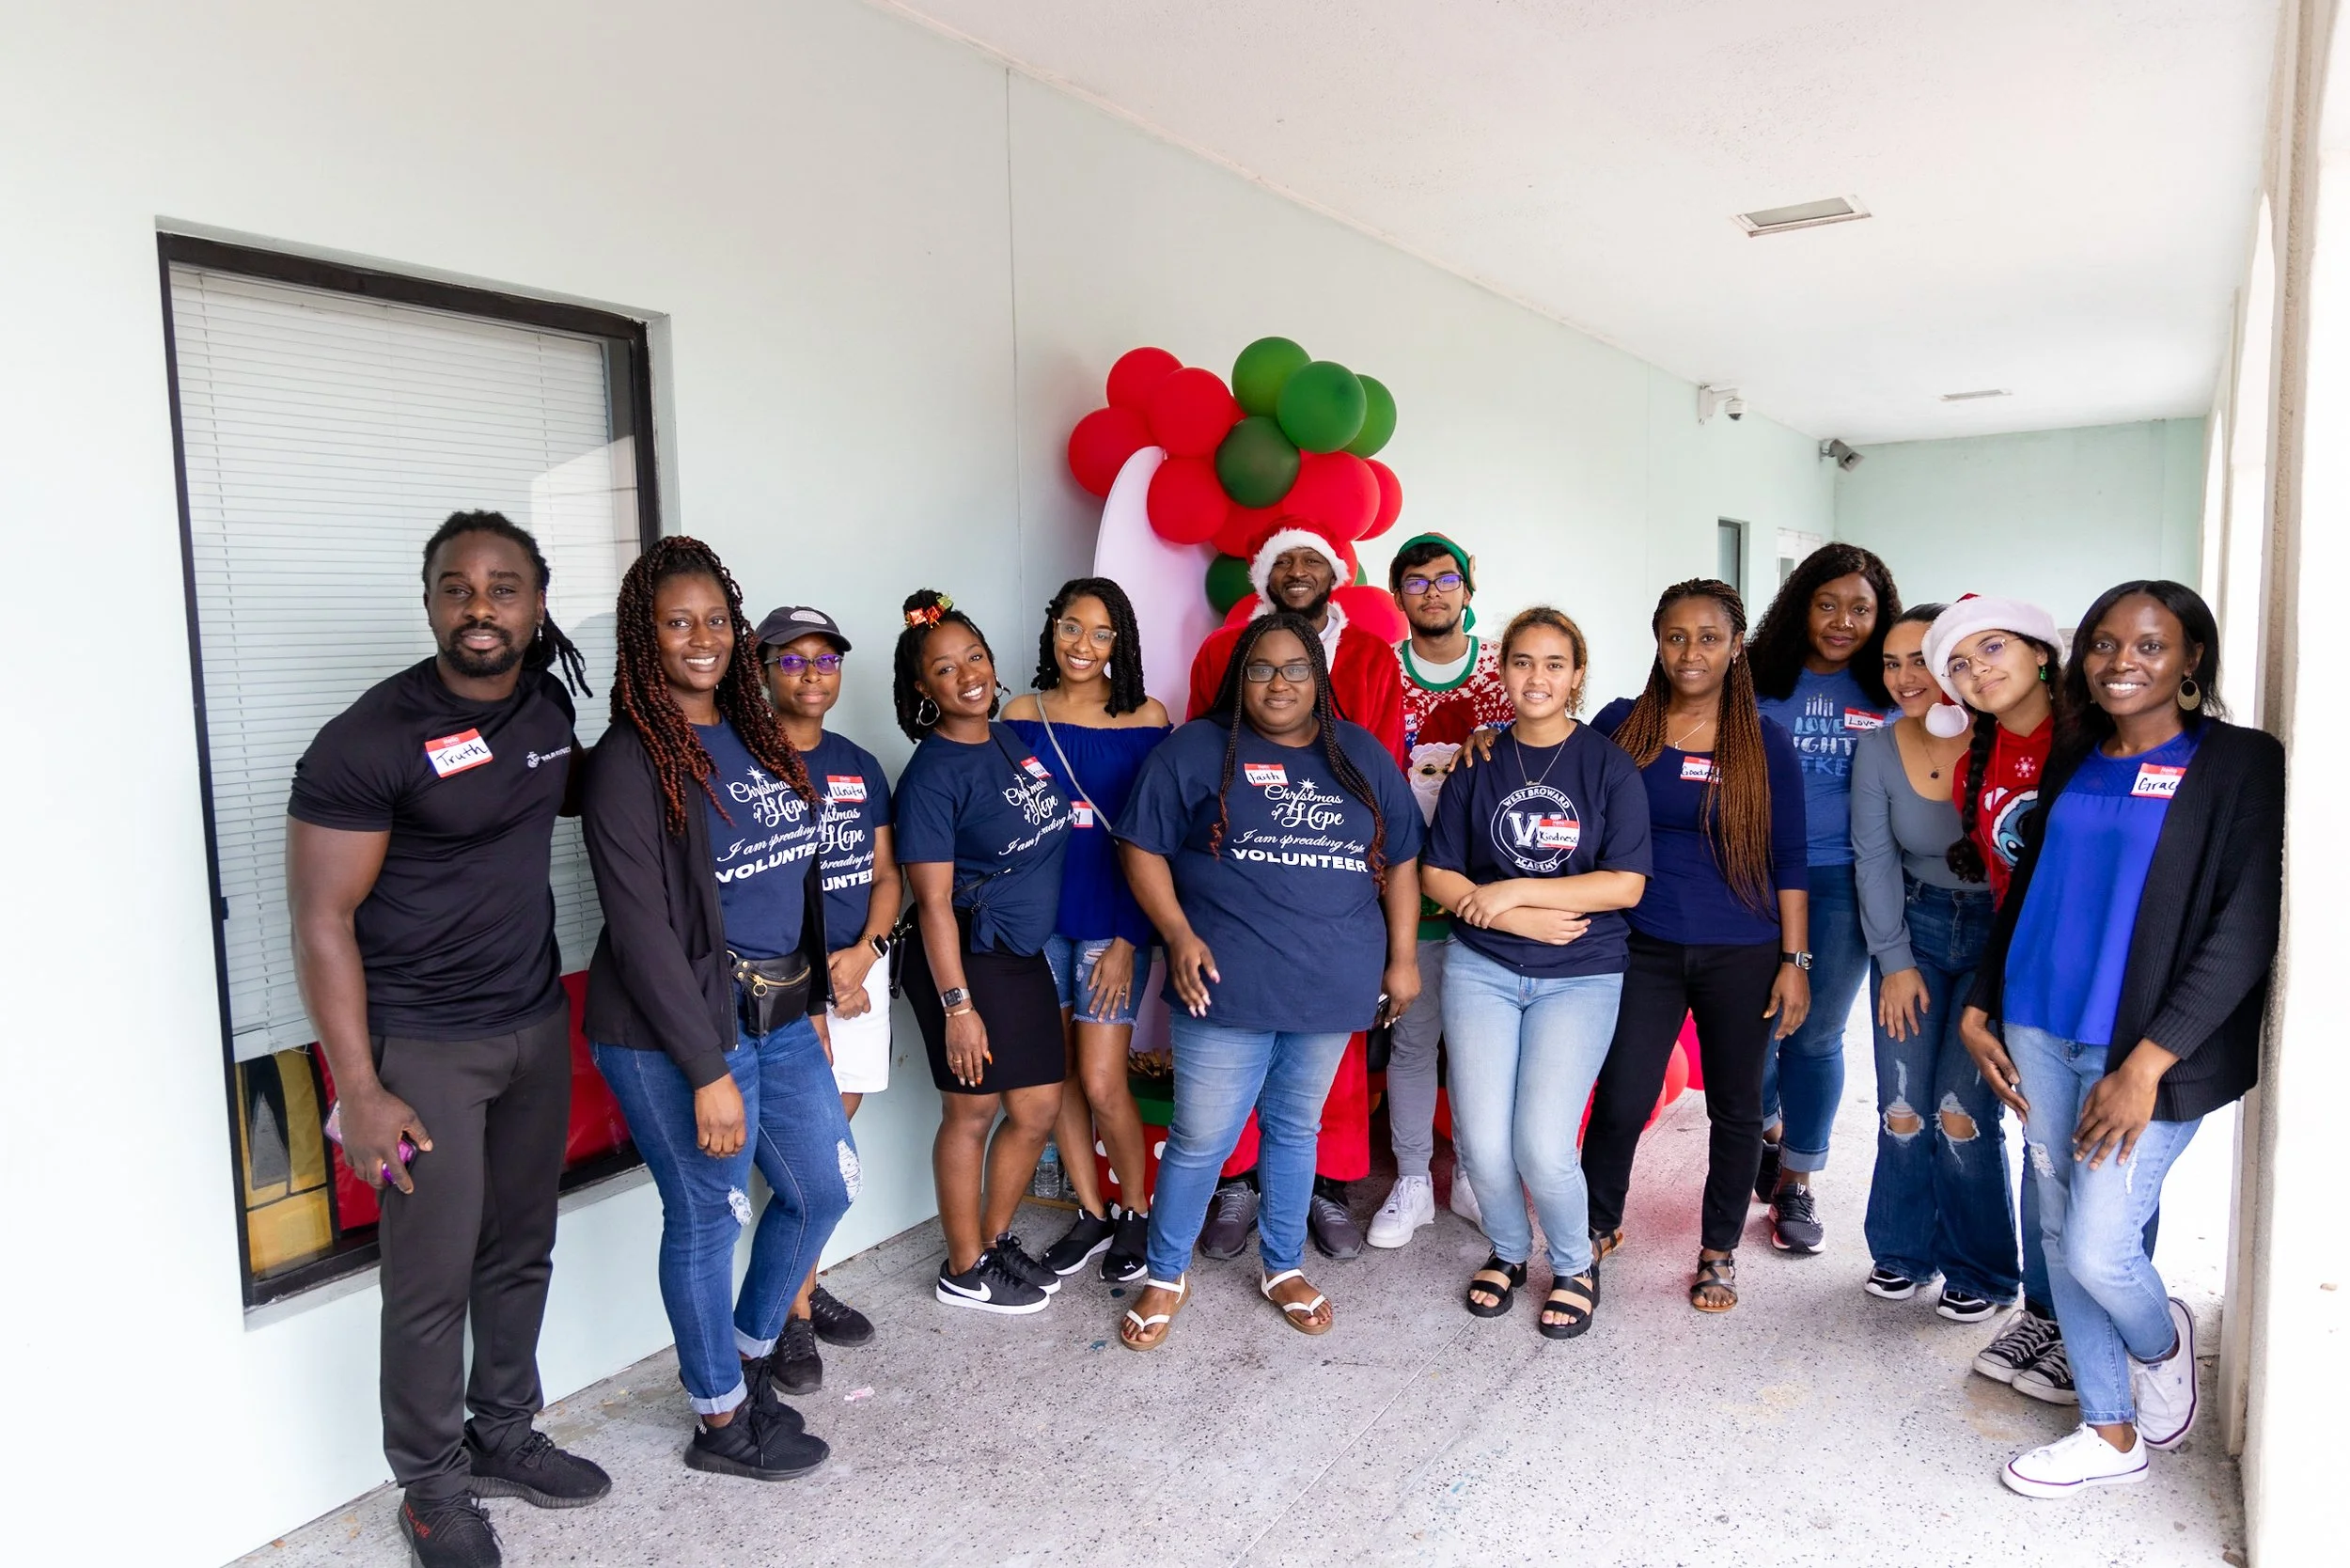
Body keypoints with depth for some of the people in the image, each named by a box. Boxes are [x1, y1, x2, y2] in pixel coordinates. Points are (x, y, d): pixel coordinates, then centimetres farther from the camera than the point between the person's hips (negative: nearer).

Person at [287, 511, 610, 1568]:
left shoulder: (550, 705, 3)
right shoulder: (370, 740, -16)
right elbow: (322, 922, -14)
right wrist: (360, 1091, -16)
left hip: (537, 1024, 6)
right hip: (422, 1045, -6)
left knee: (521, 1251, 16)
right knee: (433, 1282, 3)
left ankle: (504, 1438, 36)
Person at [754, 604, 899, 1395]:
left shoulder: (860, 767, 11)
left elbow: (885, 873, 12)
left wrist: (864, 951, -6)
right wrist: (815, 978, -11)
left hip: (861, 968, 6)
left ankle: (803, 1287, 29)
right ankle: (795, 1314, 12)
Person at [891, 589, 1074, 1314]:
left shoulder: (1017, 738, 6)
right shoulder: (932, 774, -15)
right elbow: (933, 901, -16)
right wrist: (958, 1007, -17)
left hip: (1026, 954, 7)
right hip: (965, 959, -7)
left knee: (1039, 1109, 14)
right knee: (972, 1112, 7)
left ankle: (996, 1239, 36)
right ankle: (965, 1270, 27)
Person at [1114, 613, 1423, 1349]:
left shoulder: (1362, 755, 8)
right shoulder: (1197, 750, -2)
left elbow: (1399, 860, 11)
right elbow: (1142, 848, -2)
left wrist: (1402, 957, 6)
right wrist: (1178, 934, -14)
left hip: (1332, 986, 3)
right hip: (1226, 985, -3)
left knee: (1295, 1129, 17)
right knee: (1201, 1138, 2)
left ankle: (1284, 1267, 35)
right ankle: (1166, 1276, 23)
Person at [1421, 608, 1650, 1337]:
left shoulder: (1609, 765, -3)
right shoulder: (1479, 762, 3)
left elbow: (1625, 885, -10)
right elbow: (1437, 875, 1)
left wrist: (1512, 891, -15)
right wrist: (1524, 920, -12)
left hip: (1580, 977, -2)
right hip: (1482, 969, 2)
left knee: (1542, 1146, -10)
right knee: (1483, 1142, -2)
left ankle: (1574, 1265, 21)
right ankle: (1509, 1251, 29)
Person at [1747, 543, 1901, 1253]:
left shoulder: (1890, 693, 3)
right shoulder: (1760, 678, -1)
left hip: (1842, 881, 1)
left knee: (1818, 1035, 9)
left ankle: (1797, 1182, 23)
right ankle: (1768, 1129, 39)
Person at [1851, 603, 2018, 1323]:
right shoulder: (1878, 749, -4)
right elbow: (1874, 858, -1)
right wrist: (1896, 961, -2)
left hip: (2001, 935, -3)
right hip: (1914, 930, 3)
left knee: (1961, 1112, -5)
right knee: (1902, 1108, 2)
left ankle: (1981, 1273, 18)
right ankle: (1903, 1253, 25)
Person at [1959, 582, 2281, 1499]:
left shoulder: (2241, 763, -6)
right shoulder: (2073, 762, 10)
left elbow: (2244, 931, -12)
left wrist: (2148, 1062, -17)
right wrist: (1979, 1008, 11)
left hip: (2145, 1048, -5)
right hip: (2039, 1028, 6)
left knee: (2098, 1247, -5)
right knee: (2060, 1233, 10)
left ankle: (2162, 1343, 30)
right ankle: (2112, 1433, 27)